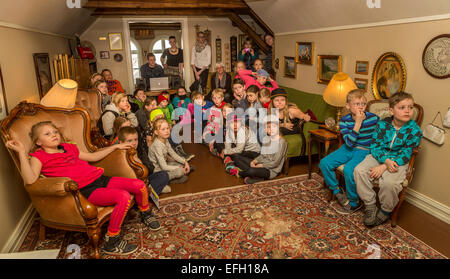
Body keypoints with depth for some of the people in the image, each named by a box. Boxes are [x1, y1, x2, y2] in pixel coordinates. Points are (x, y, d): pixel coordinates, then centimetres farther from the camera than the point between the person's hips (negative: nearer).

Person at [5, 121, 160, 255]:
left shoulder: (69, 148, 23)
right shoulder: (39, 156, 4)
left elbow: (93, 157, 34)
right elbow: (30, 180, -16)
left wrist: (115, 147, 34)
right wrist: (22, 153, -18)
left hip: (101, 179, 7)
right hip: (86, 190, -7)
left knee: (140, 185, -6)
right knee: (123, 196, -30)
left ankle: (146, 214, 24)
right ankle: (111, 241, -13)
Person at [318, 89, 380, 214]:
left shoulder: (374, 118, -9)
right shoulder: (344, 120, -6)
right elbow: (349, 142, -18)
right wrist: (358, 123, -23)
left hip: (365, 151, -4)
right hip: (348, 149, 4)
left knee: (348, 169, -30)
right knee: (324, 163, -11)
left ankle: (354, 202, -5)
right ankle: (337, 191, 10)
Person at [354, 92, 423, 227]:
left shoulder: (414, 130, -10)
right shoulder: (382, 124, -4)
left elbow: (405, 155, -12)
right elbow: (375, 146, -4)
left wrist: (383, 167, -22)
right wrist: (386, 160, -24)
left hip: (398, 162, -3)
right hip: (378, 156, 3)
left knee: (389, 182, -31)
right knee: (359, 170, -23)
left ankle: (385, 211, -1)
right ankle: (370, 206, -8)